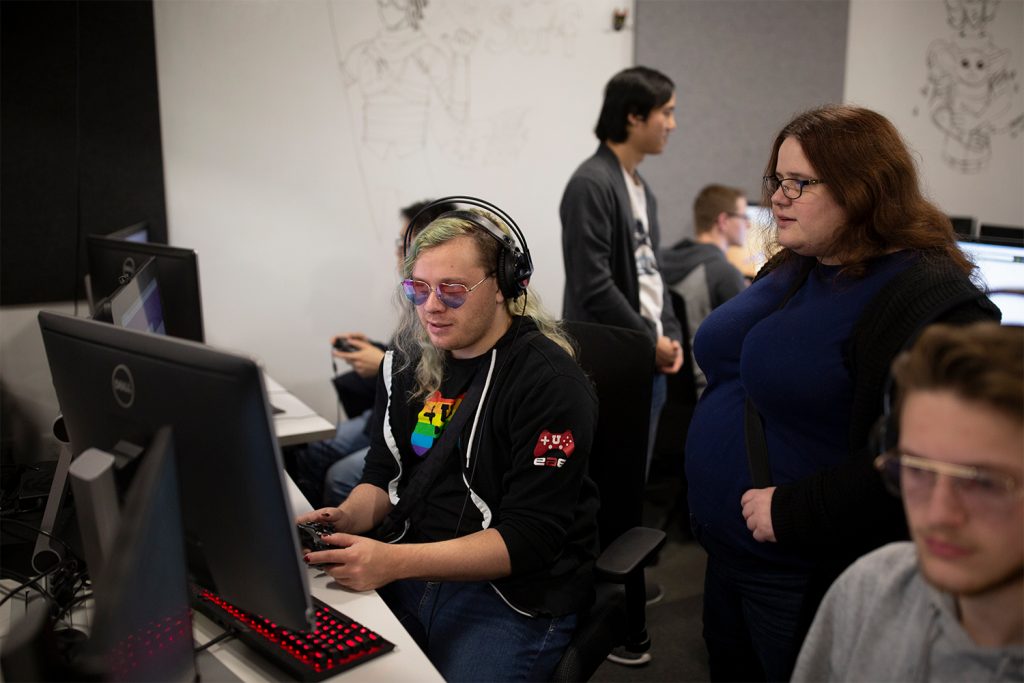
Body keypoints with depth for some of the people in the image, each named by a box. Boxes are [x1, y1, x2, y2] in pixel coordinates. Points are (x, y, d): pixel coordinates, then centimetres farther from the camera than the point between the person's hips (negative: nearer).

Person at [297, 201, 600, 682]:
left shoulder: (550, 384, -14)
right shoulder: (408, 362, 6)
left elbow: (528, 538, -18)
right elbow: (383, 477, 13)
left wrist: (395, 561, -27)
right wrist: (346, 519, -10)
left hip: (512, 593, -4)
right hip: (402, 569, 5)